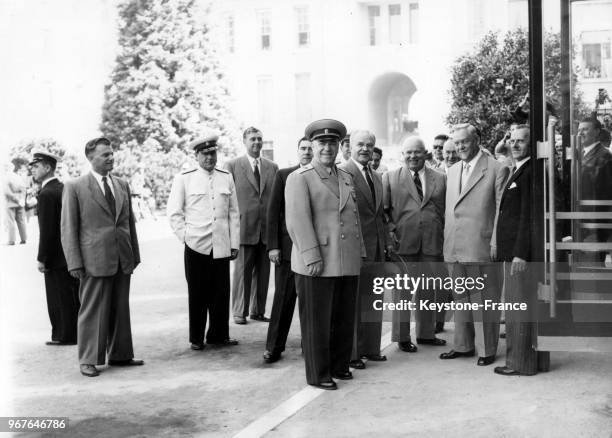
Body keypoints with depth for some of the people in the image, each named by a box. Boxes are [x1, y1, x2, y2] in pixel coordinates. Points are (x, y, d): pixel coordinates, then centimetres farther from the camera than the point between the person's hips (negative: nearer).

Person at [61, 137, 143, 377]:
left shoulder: (122, 185, 12)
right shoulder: (74, 187, -3)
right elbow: (68, 228, -4)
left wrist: (135, 254, 12)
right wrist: (75, 263, -10)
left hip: (123, 260, 5)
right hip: (95, 261, -5)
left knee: (121, 310, 12)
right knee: (93, 311, 0)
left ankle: (120, 355, 24)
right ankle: (89, 360, 10)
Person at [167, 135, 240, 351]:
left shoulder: (227, 178, 10)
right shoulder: (184, 179, 2)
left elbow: (234, 213, 11)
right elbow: (174, 213, 5)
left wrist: (234, 244, 7)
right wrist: (186, 236, -1)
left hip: (222, 246, 2)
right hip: (196, 246, -2)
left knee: (221, 293, 4)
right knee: (197, 294, 4)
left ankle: (219, 335, 17)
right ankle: (196, 338, 14)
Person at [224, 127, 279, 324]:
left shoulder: (272, 167, 12)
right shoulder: (232, 166, 2)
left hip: (267, 229, 3)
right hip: (244, 226, -3)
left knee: (263, 272, 7)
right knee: (242, 271, 1)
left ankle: (258, 311, 18)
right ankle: (239, 312, 10)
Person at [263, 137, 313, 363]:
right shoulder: (283, 175, 4)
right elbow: (273, 212, 2)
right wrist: (273, 246, -5)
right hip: (288, 245, -1)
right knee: (283, 298, 1)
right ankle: (274, 347, 10)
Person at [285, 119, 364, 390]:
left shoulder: (346, 178, 18)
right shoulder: (299, 179, -4)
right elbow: (298, 220, -12)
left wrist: (359, 252, 16)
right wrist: (313, 257, -18)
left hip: (348, 264, 6)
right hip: (316, 265, -6)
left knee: (344, 319, 12)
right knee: (316, 321, 1)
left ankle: (339, 365, 27)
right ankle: (317, 374, 11)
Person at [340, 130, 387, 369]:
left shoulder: (377, 177, 16)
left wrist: (385, 241, 16)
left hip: (376, 248, 8)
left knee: (372, 300, 14)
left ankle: (370, 347, 25)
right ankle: (349, 353, 8)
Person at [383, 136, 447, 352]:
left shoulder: (440, 178, 11)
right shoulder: (390, 177, 5)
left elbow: (446, 210, 11)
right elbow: (382, 210, 3)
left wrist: (447, 239, 3)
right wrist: (390, 231, -9)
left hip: (432, 243, 2)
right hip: (402, 242, -2)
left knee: (428, 290, 10)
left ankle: (426, 333, 24)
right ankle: (402, 337, 11)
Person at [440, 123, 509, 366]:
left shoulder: (497, 169, -4)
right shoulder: (452, 171, 17)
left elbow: (502, 209, -7)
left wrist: (496, 243, -12)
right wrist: (447, 241, 13)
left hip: (481, 247, -6)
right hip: (454, 249, 6)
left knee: (484, 300, 0)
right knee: (460, 298, 13)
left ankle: (487, 350, 10)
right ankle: (463, 345, 24)